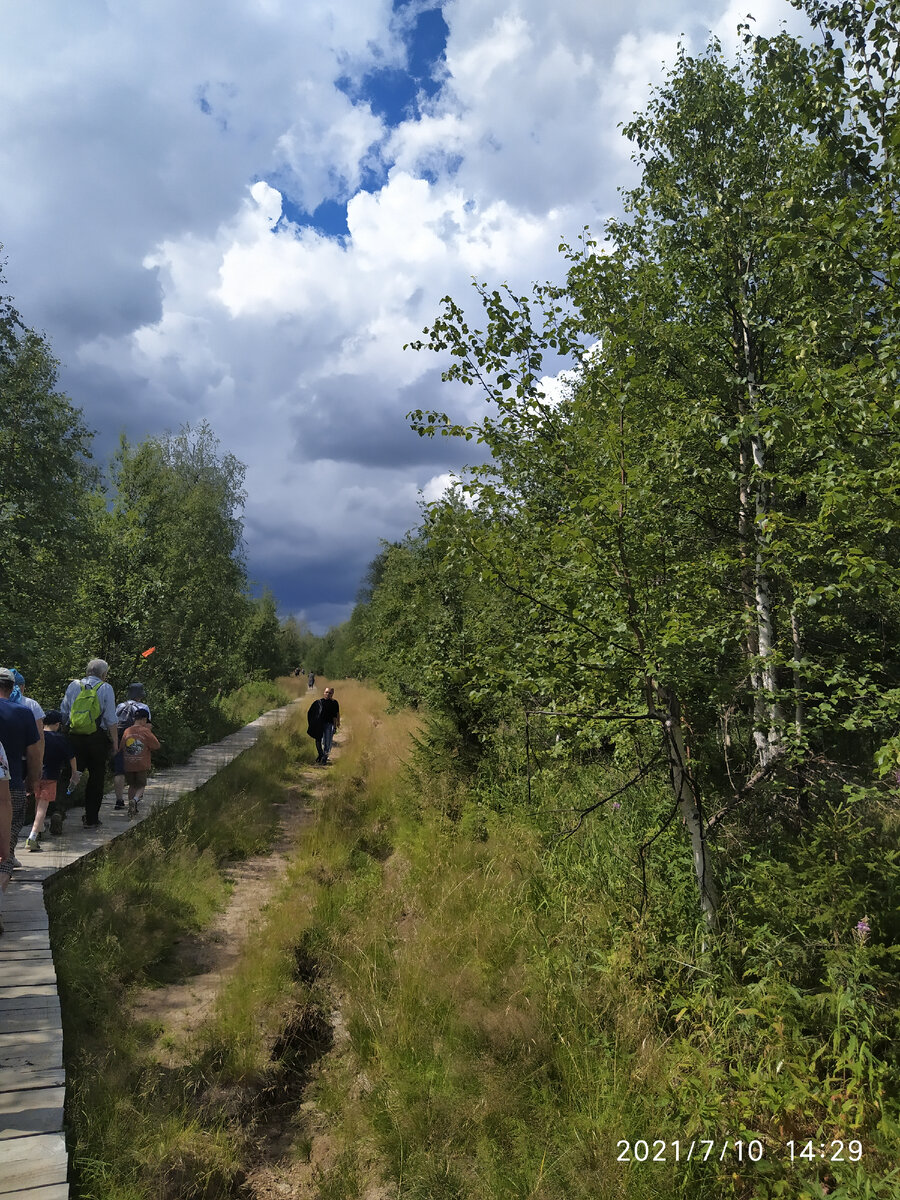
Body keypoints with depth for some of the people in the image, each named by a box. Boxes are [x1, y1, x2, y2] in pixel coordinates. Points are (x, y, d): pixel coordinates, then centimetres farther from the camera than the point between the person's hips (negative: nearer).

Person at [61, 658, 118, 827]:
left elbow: (63, 713, 12)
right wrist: (115, 742, 1)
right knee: (96, 777, 6)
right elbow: (111, 719, -4)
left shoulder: (73, 685, 9)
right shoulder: (106, 688, -1)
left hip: (74, 737, 3)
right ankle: (91, 818, 10)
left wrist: (64, 732, 22)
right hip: (97, 738, -3)